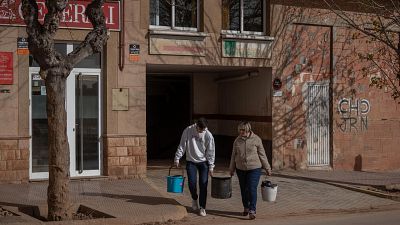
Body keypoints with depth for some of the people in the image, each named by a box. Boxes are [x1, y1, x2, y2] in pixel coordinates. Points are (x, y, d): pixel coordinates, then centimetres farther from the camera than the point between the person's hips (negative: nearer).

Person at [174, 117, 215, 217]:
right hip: (191, 161, 1)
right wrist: (177, 158, -5)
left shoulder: (208, 135, -12)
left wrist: (211, 167, -6)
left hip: (203, 162, 0)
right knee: (192, 183, -7)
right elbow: (182, 145, -2)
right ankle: (194, 198, 24)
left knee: (203, 185, -4)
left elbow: (211, 152, -6)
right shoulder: (188, 131, -11)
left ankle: (202, 208, 7)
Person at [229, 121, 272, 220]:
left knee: (252, 189, -10)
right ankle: (246, 208, 30)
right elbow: (234, 155, 11)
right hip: (241, 169, 3)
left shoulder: (256, 139, -6)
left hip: (254, 168, -3)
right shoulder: (237, 141, 2)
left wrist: (267, 168, 3)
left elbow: (262, 154, 0)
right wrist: (231, 169, 15)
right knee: (243, 189, 12)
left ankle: (252, 211, -6)